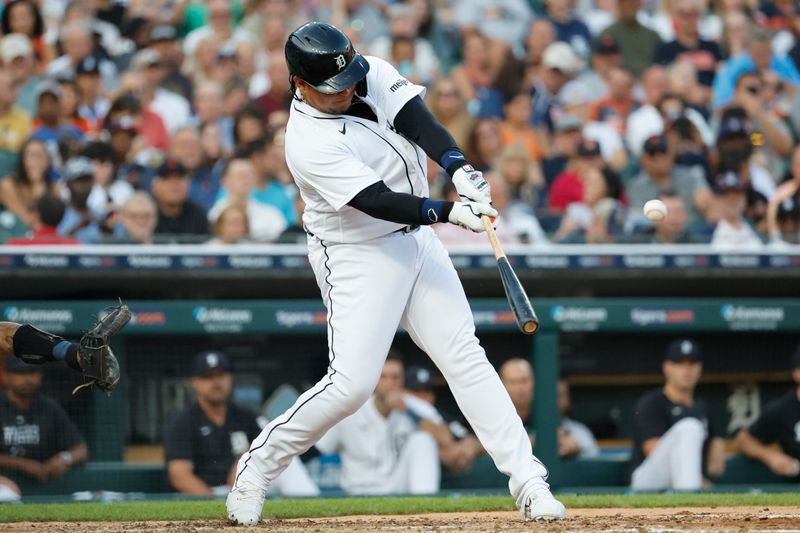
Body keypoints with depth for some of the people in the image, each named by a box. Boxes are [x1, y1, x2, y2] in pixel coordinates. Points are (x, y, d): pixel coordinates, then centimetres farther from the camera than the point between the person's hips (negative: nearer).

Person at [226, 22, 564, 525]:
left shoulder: (371, 73, -6)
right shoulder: (309, 144, -25)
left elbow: (416, 119, -17)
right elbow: (378, 202, -30)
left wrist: (459, 167, -34)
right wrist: (449, 212, -40)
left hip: (415, 237, 7)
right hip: (356, 255, -7)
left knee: (465, 355, 1)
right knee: (352, 382, -12)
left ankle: (528, 481, -1)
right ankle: (258, 467, 6)